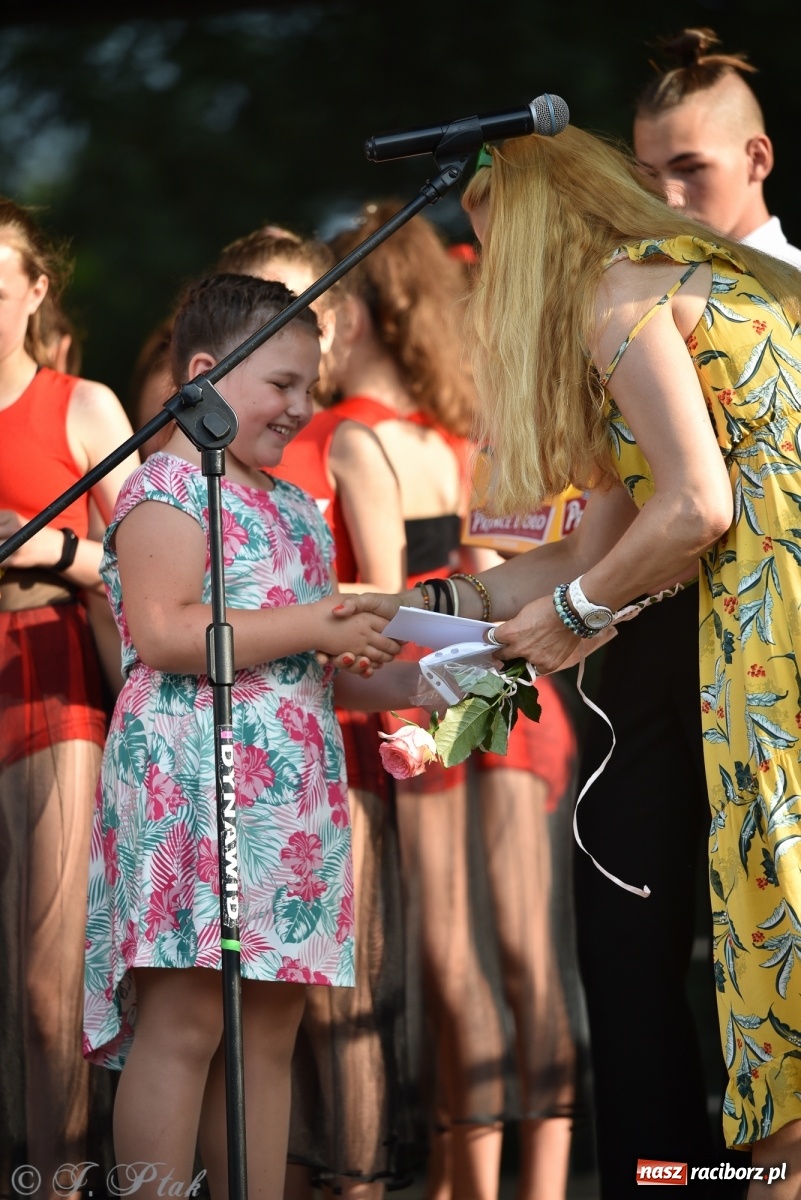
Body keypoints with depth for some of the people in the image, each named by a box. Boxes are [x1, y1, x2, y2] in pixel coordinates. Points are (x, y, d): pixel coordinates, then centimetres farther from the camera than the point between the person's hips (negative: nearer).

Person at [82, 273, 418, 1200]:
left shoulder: (296, 510, 22)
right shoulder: (167, 486, -4)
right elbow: (164, 635, -17)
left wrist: (407, 684, 12)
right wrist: (308, 627, -16)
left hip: (293, 794, 9)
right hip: (189, 777, -9)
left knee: (269, 1030, 6)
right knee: (184, 1019, -12)